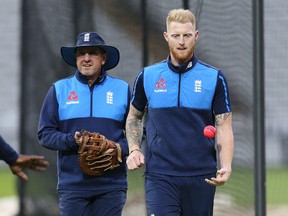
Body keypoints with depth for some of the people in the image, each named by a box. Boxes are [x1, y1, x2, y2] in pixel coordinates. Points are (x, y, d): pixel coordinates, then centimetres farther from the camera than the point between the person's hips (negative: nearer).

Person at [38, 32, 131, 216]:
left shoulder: (122, 89, 9)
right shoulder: (59, 90, 8)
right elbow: (45, 134, 6)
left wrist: (119, 149, -12)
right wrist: (71, 140, -12)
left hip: (111, 185, 0)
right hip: (72, 185, 0)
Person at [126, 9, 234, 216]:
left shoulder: (215, 78, 3)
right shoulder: (147, 77, 6)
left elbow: (224, 127, 2)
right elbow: (134, 117, 20)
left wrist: (226, 167, -13)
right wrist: (134, 149, 3)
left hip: (201, 177, 1)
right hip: (159, 176, -1)